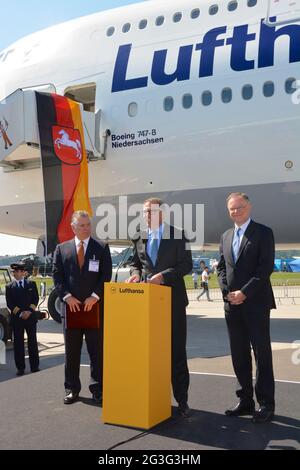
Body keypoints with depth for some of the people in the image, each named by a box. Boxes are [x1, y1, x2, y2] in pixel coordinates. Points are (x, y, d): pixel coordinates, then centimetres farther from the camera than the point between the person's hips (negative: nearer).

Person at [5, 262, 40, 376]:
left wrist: (29, 311, -11)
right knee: (18, 342, 2)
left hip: (31, 317, 0)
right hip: (16, 318, 0)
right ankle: (20, 367, 9)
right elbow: (9, 304, -1)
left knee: (32, 341, 4)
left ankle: (35, 366, 11)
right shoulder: (9, 287, 6)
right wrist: (20, 313, -12)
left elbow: (36, 299, 3)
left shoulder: (31, 284, 7)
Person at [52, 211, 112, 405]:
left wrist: (95, 296, -11)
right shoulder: (62, 248, 9)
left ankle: (97, 390, 11)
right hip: (71, 305, 2)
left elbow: (106, 275, -1)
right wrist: (67, 296, -8)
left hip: (95, 305, -1)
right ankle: (72, 389, 19)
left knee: (97, 350, 2)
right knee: (71, 350, 8)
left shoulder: (102, 247, 5)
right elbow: (57, 275, 4)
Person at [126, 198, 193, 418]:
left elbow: (187, 265, -8)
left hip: (173, 300, -4)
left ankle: (181, 399, 11)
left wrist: (163, 275, -20)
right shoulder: (139, 238, 10)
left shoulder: (177, 235, -3)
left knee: (177, 351, 3)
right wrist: (136, 273, -4)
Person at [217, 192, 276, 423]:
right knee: (239, 354, 9)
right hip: (232, 303, 6)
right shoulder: (226, 236, 15)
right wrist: (228, 292, -2)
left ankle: (266, 404, 8)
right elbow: (221, 267, 14)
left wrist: (244, 292, -15)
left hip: (256, 303, -5)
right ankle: (245, 400, 19)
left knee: (262, 352, -1)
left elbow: (266, 267, -11)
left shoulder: (263, 232, -3)